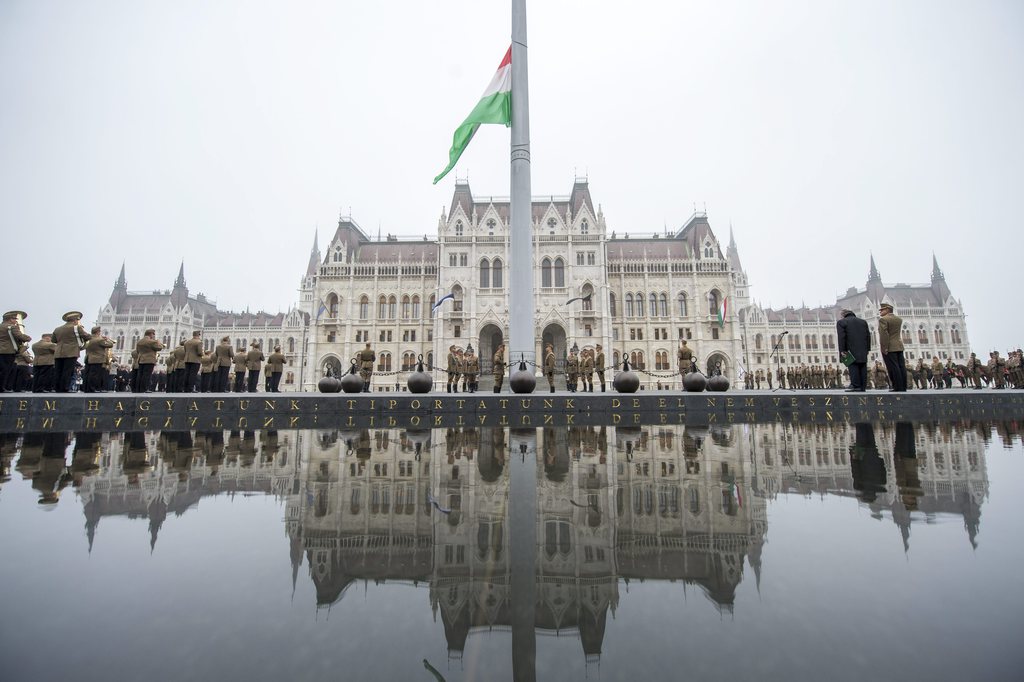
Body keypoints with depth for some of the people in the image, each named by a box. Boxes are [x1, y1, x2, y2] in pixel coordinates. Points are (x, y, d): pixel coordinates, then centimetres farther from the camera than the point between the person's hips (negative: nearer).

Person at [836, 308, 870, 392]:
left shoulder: (841, 322, -1)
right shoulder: (863, 322, 18)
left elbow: (841, 337, -10)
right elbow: (868, 335, 14)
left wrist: (842, 350, -10)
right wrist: (867, 348, 14)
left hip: (851, 350, -5)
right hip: (863, 350, 5)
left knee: (853, 367, -6)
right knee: (862, 367, 6)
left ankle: (856, 386, -10)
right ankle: (863, 387, 6)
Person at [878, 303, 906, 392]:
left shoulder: (883, 319, -10)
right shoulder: (899, 319, 14)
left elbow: (884, 334, -18)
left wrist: (885, 348, -17)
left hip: (889, 347, -8)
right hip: (899, 346, 8)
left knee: (893, 368, -7)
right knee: (901, 367, 5)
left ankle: (898, 388, -8)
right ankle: (903, 387, 6)